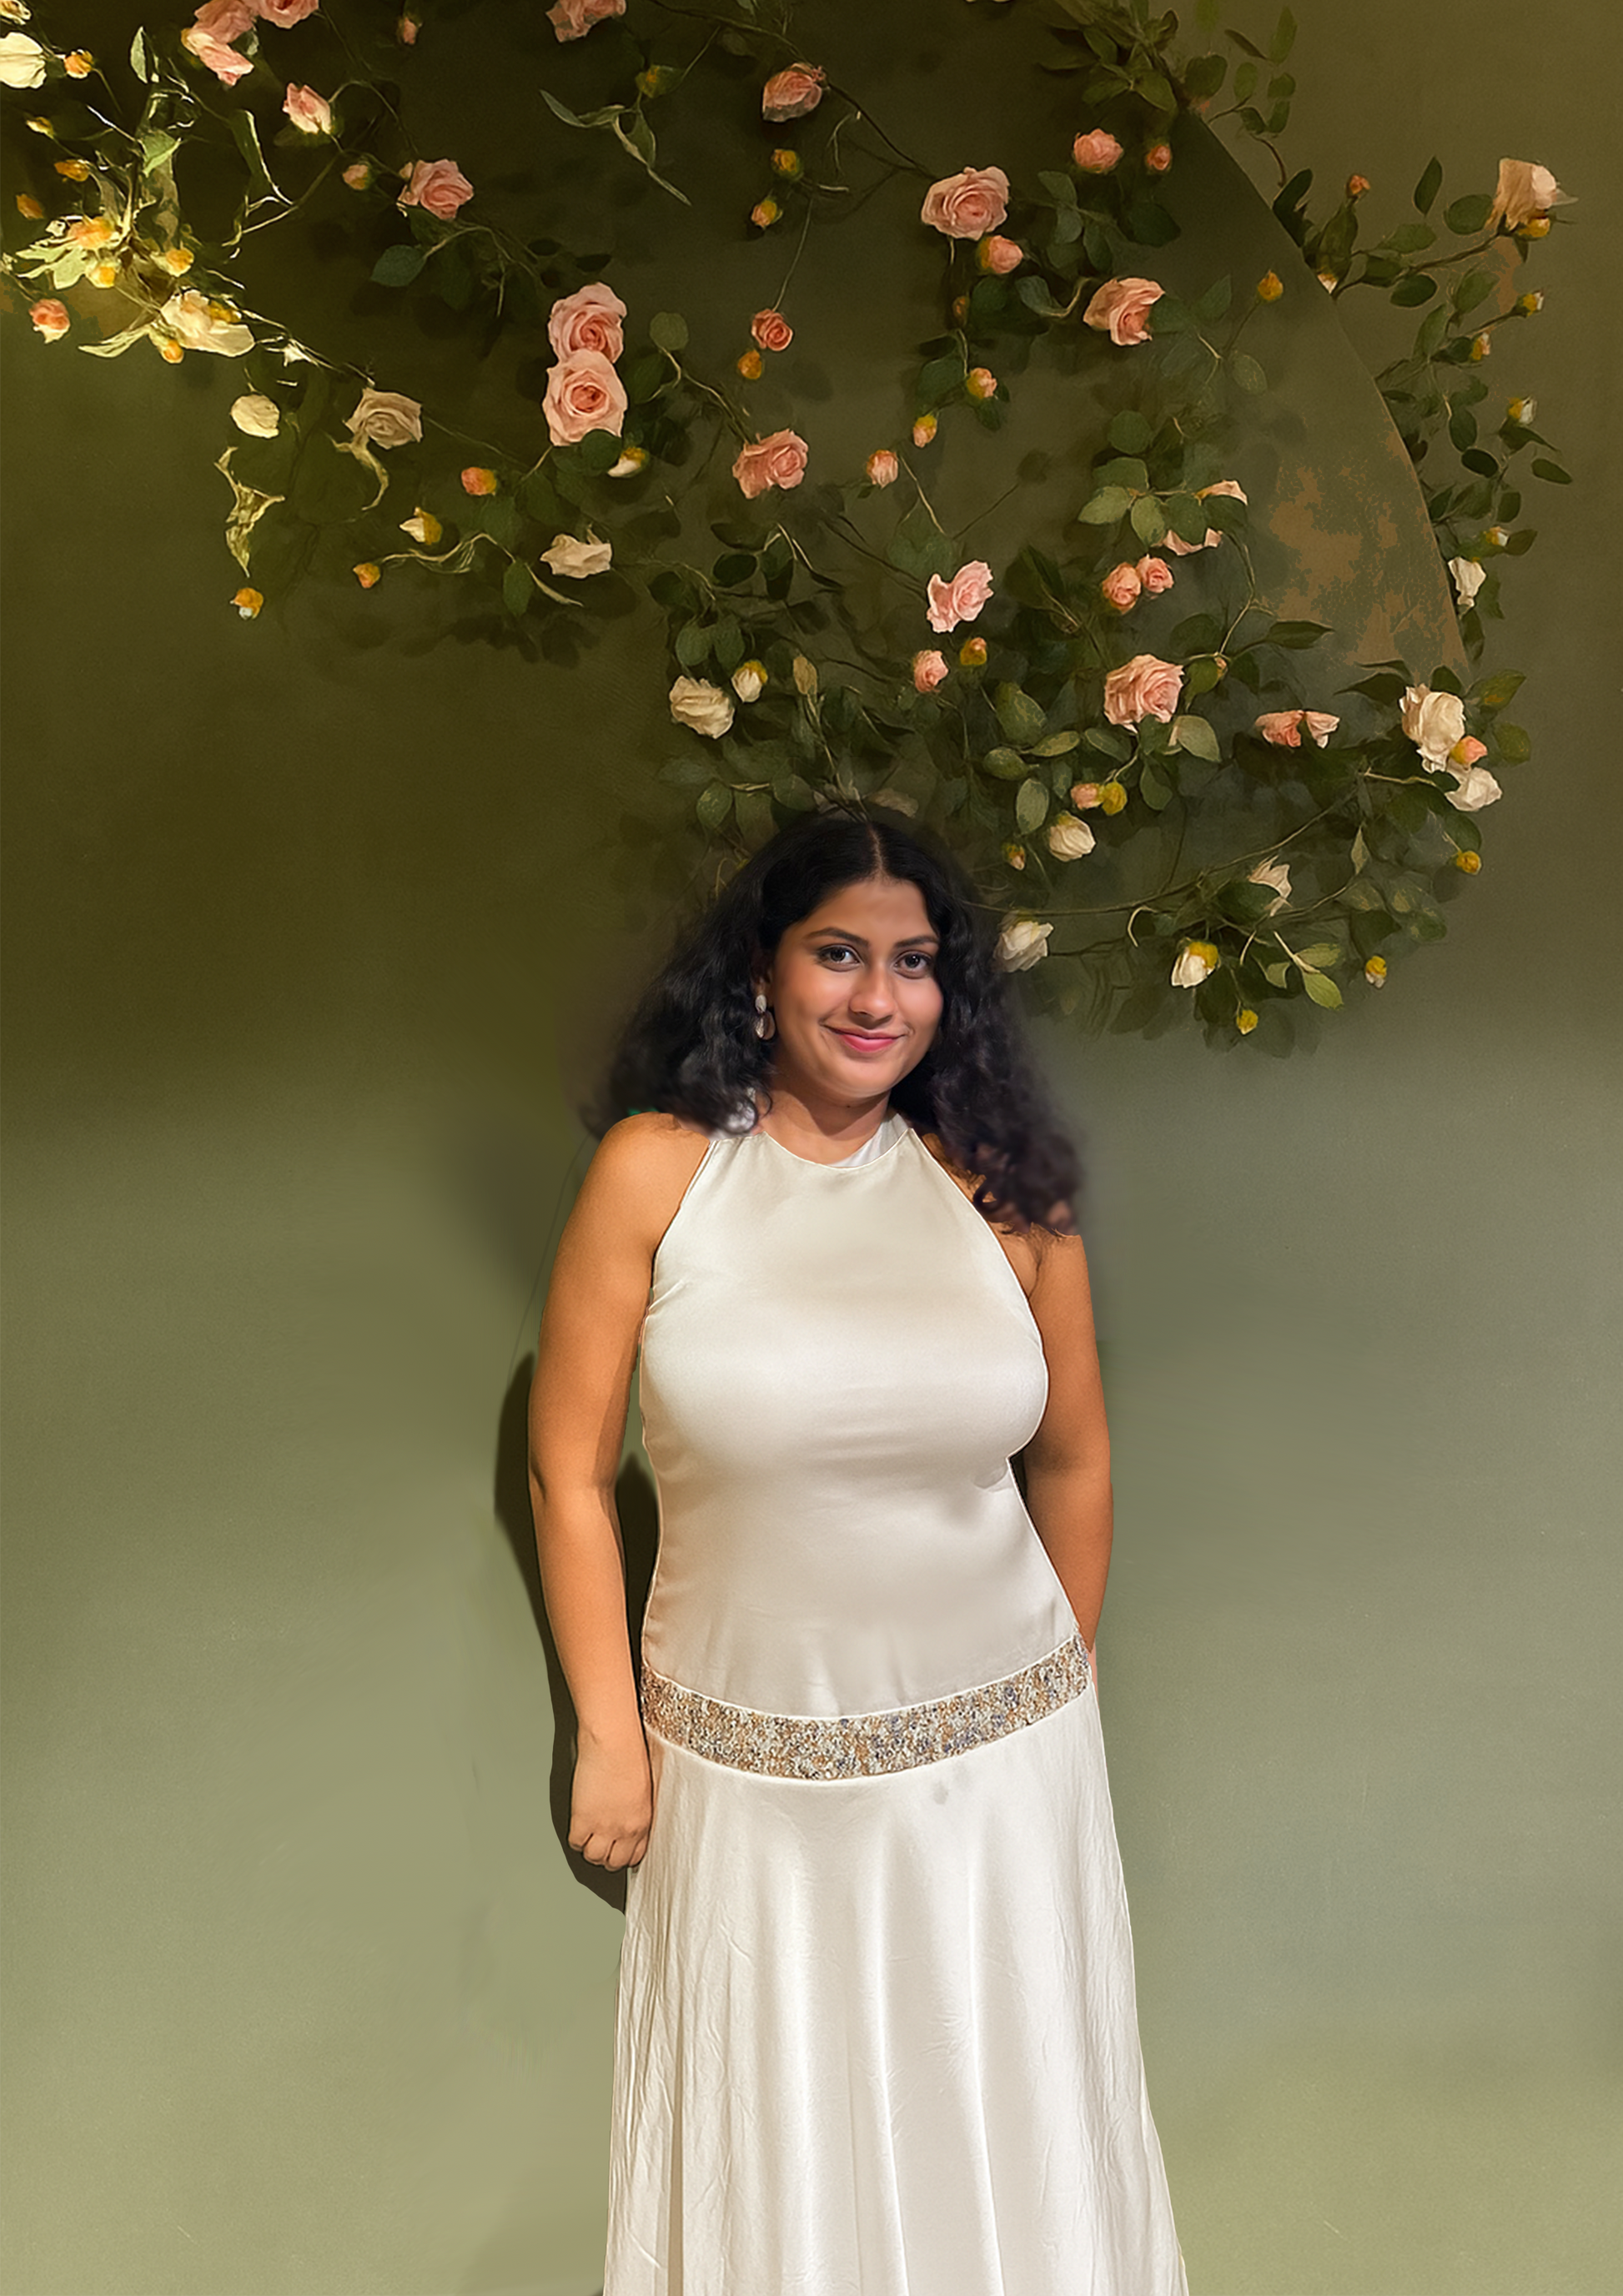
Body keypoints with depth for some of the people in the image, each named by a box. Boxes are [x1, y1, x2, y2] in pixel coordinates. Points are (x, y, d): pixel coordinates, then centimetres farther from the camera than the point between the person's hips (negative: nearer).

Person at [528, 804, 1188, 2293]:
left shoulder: (1004, 1187, -5)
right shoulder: (656, 1169, -10)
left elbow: (1074, 1461, 5)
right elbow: (570, 1470, -5)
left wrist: (1063, 1694, 11)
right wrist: (609, 1735, -3)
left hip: (998, 1755, 1)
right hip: (748, 1768, -1)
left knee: (1007, 2118, 19)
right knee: (774, 2140, 19)